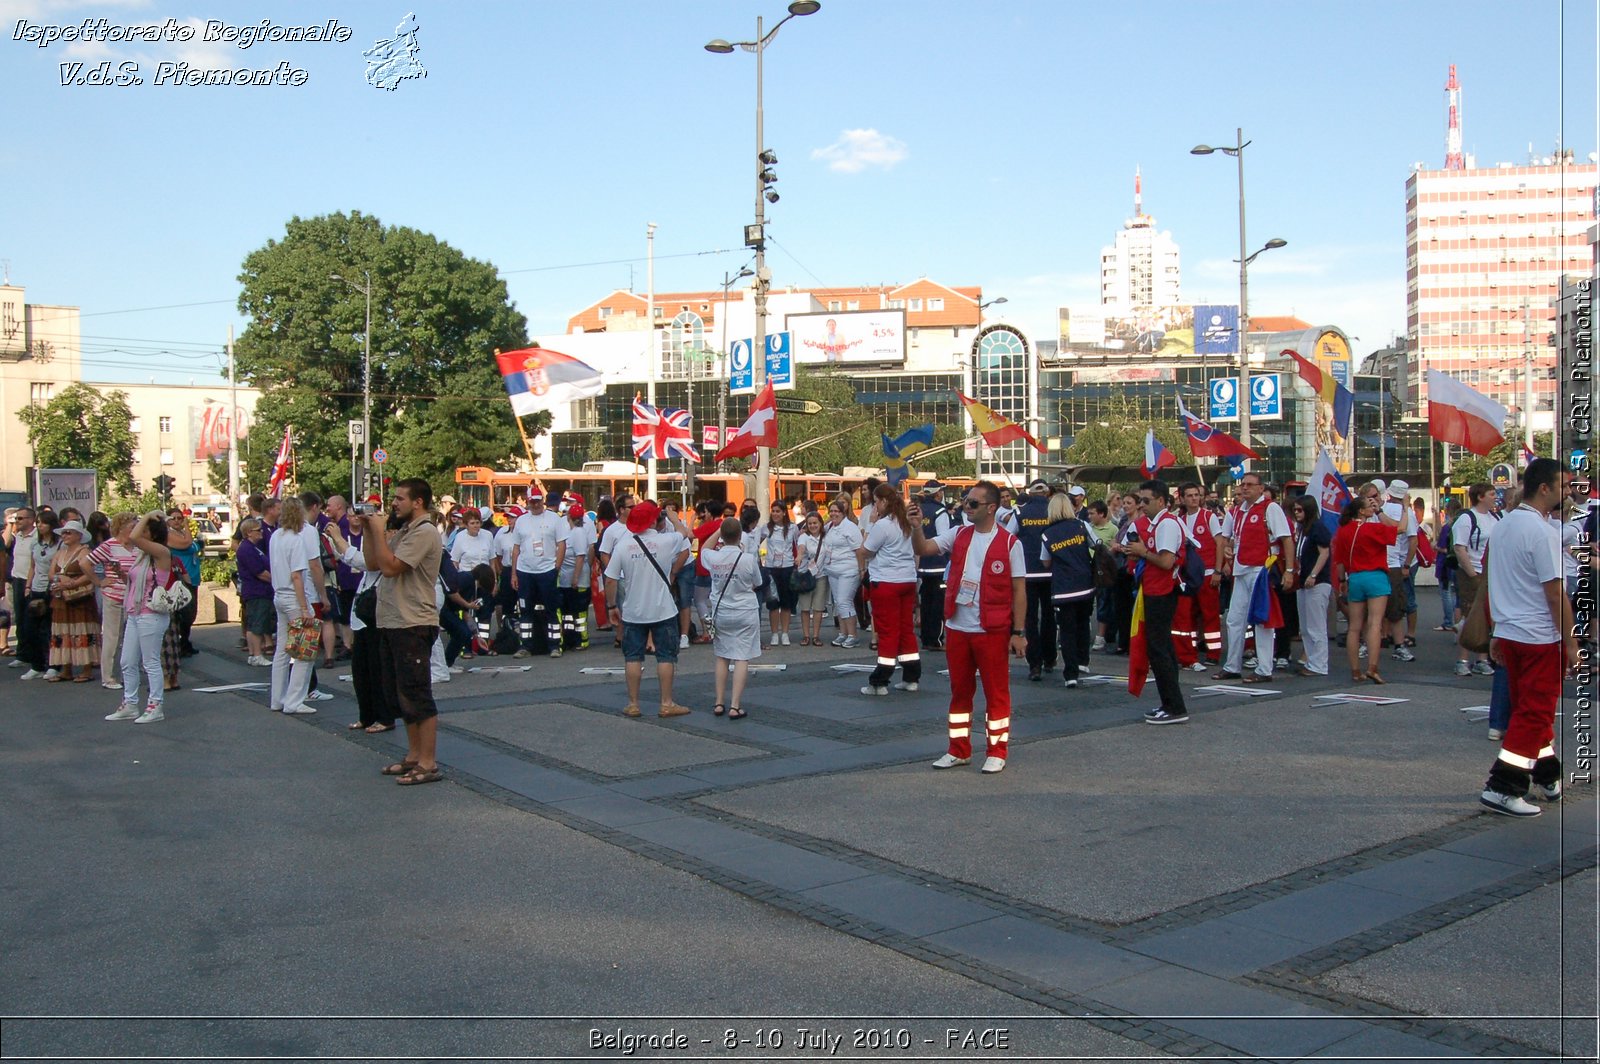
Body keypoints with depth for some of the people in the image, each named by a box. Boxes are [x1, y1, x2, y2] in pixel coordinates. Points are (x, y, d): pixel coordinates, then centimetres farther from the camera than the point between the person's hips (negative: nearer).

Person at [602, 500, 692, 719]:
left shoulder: (622, 545, -7)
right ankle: (667, 704, 9)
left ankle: (633, 704, 13)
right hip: (663, 610, -2)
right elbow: (687, 542, 12)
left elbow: (611, 580, -7)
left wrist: (612, 606, 6)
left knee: (633, 657, 10)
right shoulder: (667, 541, -10)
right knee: (665, 656, 7)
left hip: (632, 612, 2)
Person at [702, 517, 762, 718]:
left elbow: (705, 548, 17)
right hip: (745, 613, -3)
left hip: (720, 613, 3)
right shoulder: (748, 559, -16)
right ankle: (735, 706, -3)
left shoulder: (712, 558, -9)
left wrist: (720, 531, 16)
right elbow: (756, 585, 1)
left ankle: (719, 703, 20)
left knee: (722, 658, 16)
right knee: (742, 659, 0)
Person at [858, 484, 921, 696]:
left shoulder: (882, 525, -15)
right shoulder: (907, 523, 11)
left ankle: (879, 682, -1)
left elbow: (865, 552, -7)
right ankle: (911, 678, 15)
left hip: (886, 583, -7)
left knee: (887, 632, -5)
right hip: (908, 580, 7)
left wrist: (871, 524, -4)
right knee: (907, 628, 11)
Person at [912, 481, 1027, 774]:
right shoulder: (958, 535, 6)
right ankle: (959, 750, 23)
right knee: (959, 690, 13)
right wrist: (916, 527, -21)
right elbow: (923, 549, -2)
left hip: (992, 631, -4)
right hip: (957, 628, 5)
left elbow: (1019, 590, -5)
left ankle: (997, 752, 15)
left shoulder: (1009, 543, -7)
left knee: (996, 692, 4)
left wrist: (1018, 632, -8)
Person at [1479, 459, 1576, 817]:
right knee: (1535, 714, -3)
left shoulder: (1502, 526, 10)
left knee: (1532, 710, 18)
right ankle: (1502, 788, -6)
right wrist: (1571, 643, -12)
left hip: (1508, 634, 9)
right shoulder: (1543, 532, -17)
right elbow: (1555, 593, -18)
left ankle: (1548, 778, 30)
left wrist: (1496, 634, 20)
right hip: (1541, 638, -9)